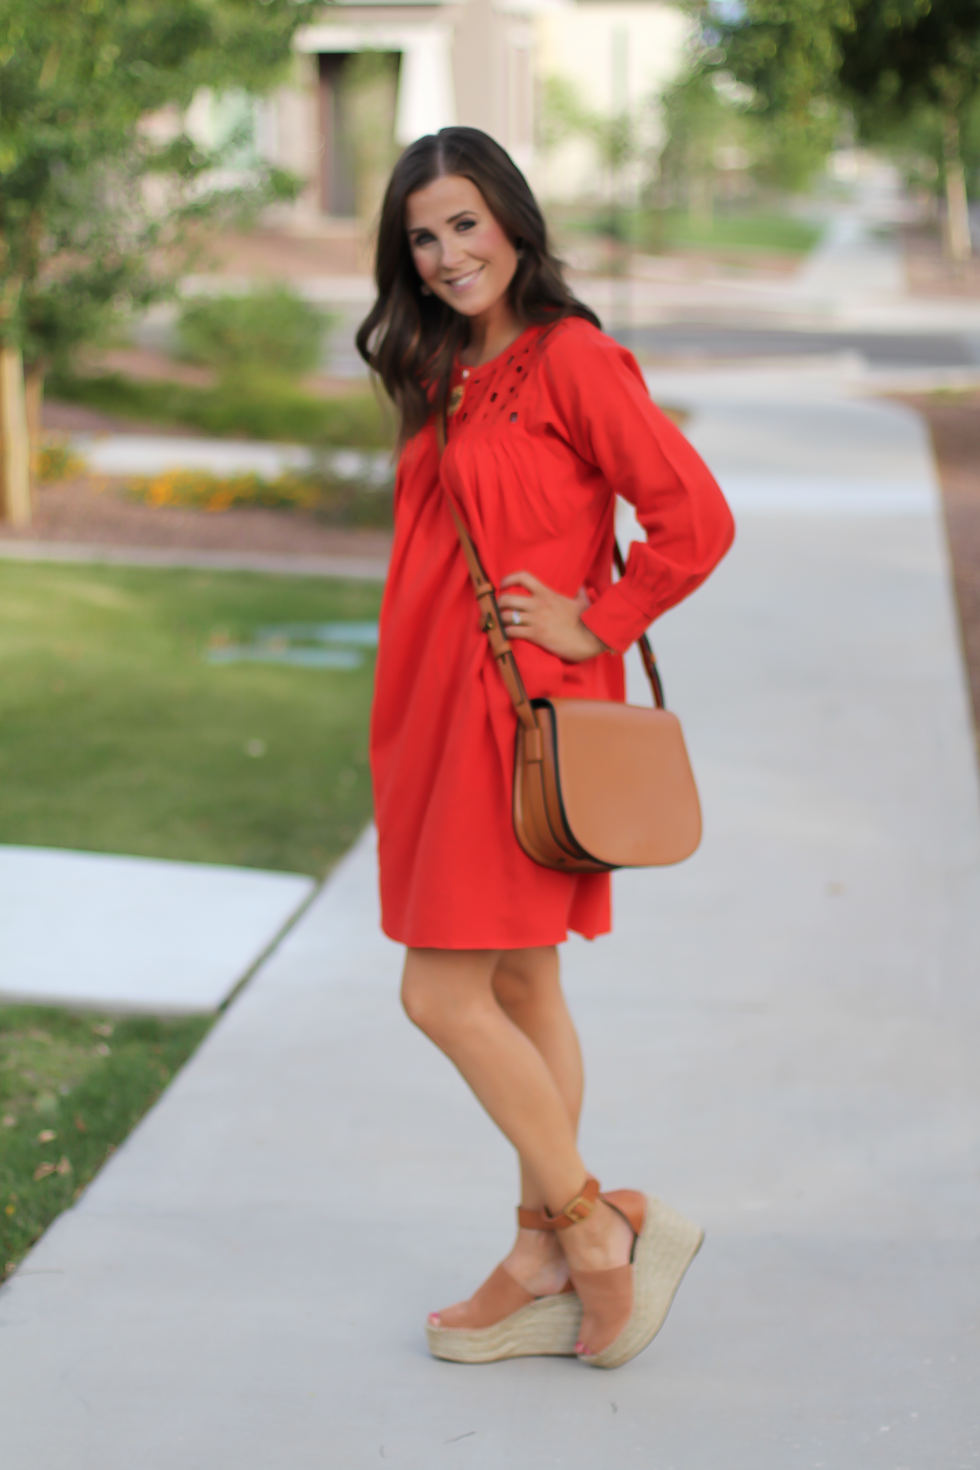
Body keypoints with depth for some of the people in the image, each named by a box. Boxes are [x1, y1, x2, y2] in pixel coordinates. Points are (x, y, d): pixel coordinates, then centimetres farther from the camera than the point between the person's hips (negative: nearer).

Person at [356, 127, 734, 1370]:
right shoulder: (449, 377, 13)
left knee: (444, 992, -8)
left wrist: (592, 622, -12)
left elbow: (697, 520, -18)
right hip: (447, 707, 9)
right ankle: (544, 1268, 21)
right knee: (517, 988, 12)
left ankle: (593, 1228, 5)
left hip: (520, 709, -9)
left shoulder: (570, 358, -13)